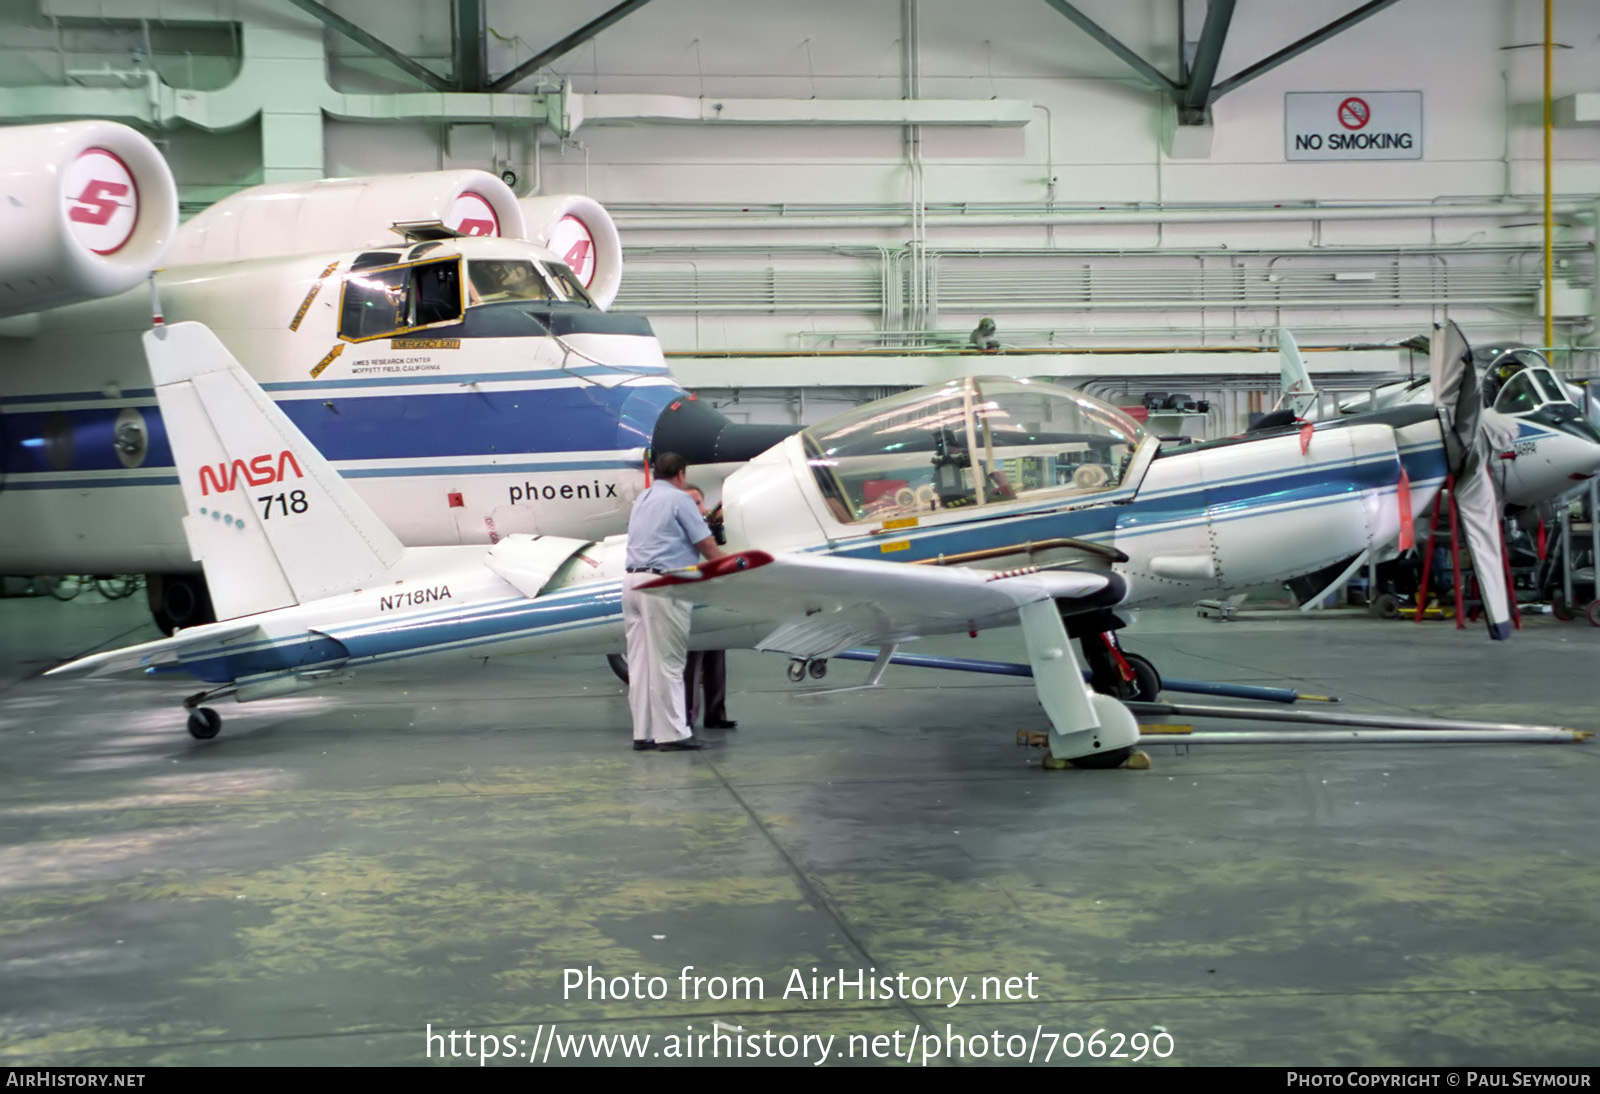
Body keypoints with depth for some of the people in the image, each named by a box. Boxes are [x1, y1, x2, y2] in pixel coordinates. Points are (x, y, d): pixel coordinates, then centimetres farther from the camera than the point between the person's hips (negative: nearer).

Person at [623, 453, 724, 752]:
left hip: (632, 581, 8)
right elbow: (706, 545, -3)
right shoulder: (679, 499, -3)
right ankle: (671, 733, -3)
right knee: (666, 662, -5)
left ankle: (643, 732, 10)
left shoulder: (641, 500, 20)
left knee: (640, 661, 8)